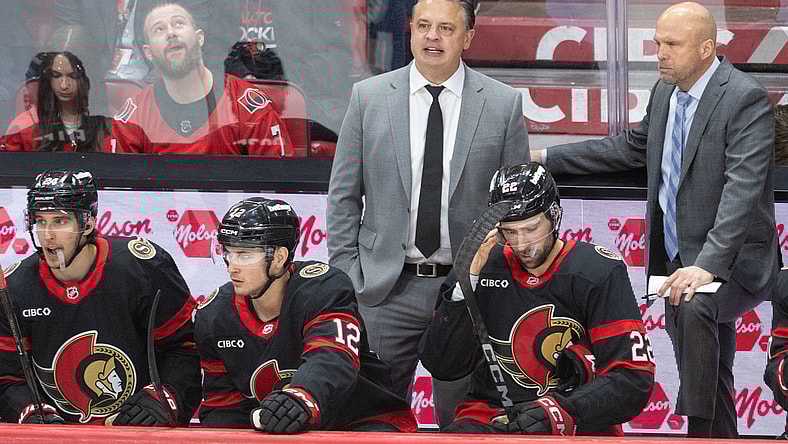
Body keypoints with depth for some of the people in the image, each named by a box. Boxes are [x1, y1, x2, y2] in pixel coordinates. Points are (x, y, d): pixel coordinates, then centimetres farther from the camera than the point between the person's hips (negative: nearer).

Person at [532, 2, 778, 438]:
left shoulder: (746, 99, -17)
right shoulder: (665, 92, 9)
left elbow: (743, 189, -26)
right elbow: (630, 147, 25)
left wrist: (708, 265, -36)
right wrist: (547, 158, 21)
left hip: (732, 262, -8)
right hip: (678, 261, 8)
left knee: (694, 307, -37)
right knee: (712, 381, 13)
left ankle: (699, 431, -30)